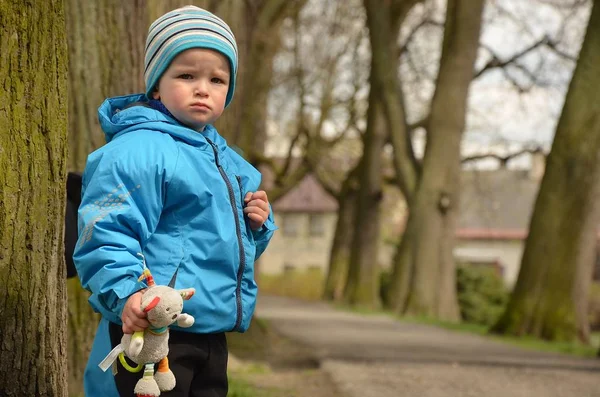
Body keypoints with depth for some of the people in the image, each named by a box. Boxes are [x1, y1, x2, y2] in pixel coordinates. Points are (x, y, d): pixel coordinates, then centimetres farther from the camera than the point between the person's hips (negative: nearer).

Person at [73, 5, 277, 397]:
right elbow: (105, 233, -22)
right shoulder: (138, 151, -13)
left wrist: (257, 224, 7)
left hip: (212, 332, 9)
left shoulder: (229, 161, 16)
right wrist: (126, 293, -36)